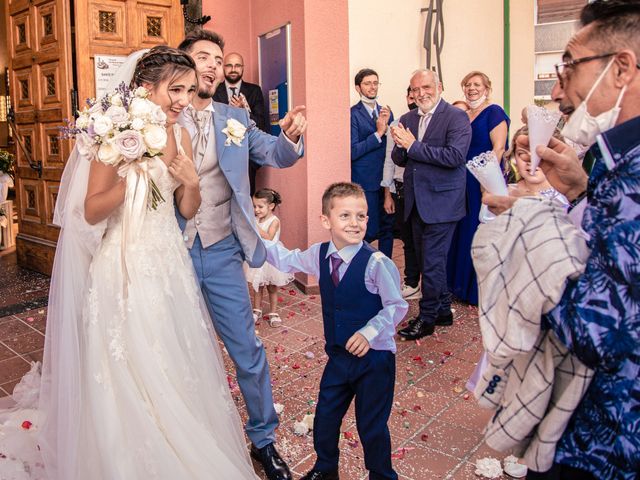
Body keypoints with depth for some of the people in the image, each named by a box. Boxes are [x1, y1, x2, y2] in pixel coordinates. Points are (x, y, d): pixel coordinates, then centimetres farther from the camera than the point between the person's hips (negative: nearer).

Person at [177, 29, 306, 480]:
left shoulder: (235, 119, 4)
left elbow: (276, 154, -6)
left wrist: (291, 135, -27)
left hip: (221, 253, 1)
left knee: (248, 351, 6)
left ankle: (263, 438, 27)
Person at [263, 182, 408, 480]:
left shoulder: (376, 262, -22)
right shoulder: (319, 256, -3)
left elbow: (396, 306, -16)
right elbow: (285, 260, 12)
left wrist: (369, 332, -27)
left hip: (375, 357, -5)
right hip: (339, 355, 5)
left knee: (372, 426, 9)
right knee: (325, 416, 18)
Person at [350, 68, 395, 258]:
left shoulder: (386, 112, 11)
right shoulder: (352, 114, -7)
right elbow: (353, 151, -14)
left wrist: (387, 126, -9)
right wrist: (378, 133, -17)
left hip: (387, 181, 6)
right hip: (365, 183, -6)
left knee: (387, 229, 12)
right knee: (370, 232, -3)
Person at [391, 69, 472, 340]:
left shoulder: (456, 117, -9)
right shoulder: (407, 119, 10)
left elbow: (455, 156, -22)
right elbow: (400, 160, 10)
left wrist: (413, 146, -20)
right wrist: (401, 146, -13)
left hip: (440, 201, -7)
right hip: (416, 202, 7)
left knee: (432, 261, -2)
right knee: (428, 260, 16)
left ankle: (427, 318, 13)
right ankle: (443, 310, 31)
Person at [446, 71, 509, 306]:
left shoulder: (494, 112, -7)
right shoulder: (463, 115, 15)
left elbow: (498, 148, -15)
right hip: (465, 182, 7)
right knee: (464, 231, 12)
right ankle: (462, 284, 25)